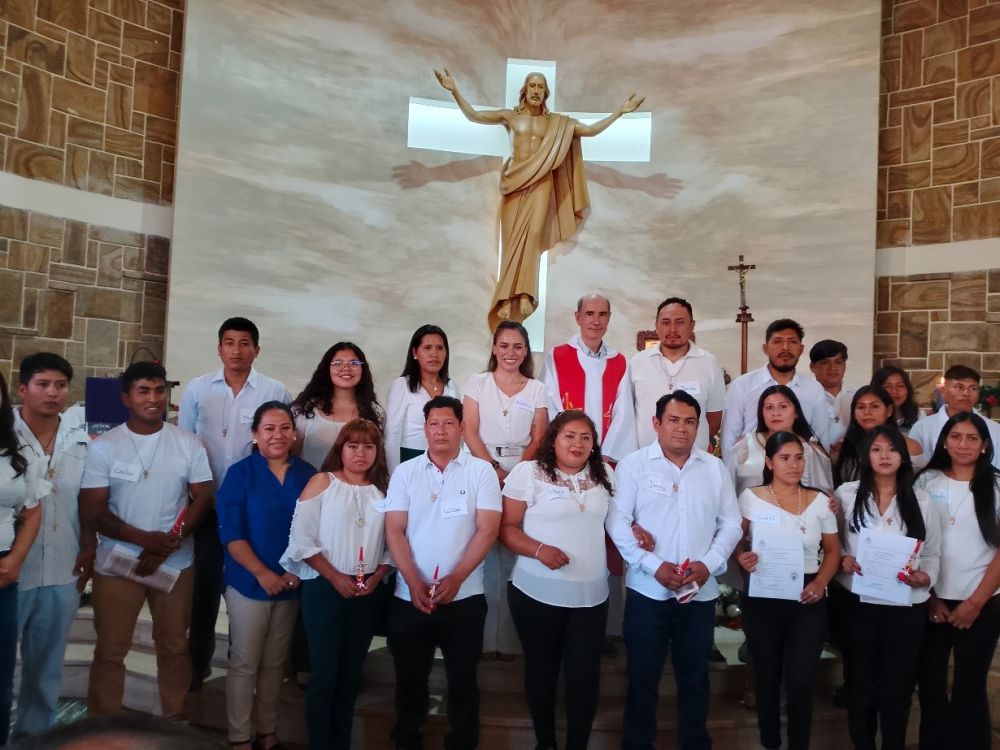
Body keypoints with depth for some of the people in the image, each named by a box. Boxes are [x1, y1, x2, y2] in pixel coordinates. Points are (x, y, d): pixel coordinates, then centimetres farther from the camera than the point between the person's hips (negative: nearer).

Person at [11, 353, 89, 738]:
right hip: (11, 571, -3)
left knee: (46, 664, 17)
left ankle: (35, 732, 32)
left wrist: (90, 549, 6)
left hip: (62, 572, 3)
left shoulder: (81, 438, 2)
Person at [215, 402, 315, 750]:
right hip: (249, 583, -3)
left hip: (292, 584, 3)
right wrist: (263, 573, -18)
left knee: (275, 663, 14)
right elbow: (231, 534, -11)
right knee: (244, 663, 6)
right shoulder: (240, 473, -7)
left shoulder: (307, 474, 2)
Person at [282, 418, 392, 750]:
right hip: (324, 588, -3)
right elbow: (301, 538, -9)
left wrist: (377, 576, -9)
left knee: (351, 672, 13)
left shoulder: (384, 489, 7)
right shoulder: (322, 482, -3)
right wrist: (334, 577, -13)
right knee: (325, 671, 0)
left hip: (369, 593, 3)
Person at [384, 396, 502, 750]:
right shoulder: (405, 472, 4)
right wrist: (414, 583, -12)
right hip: (409, 597, 2)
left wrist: (455, 579, -17)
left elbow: (487, 530, -8)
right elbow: (394, 531, 0)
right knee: (410, 680, 15)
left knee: (463, 680, 10)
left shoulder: (481, 471, -2)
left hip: (464, 598, -1)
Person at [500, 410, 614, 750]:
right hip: (537, 594, -3)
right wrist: (539, 550, -22)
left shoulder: (604, 476, 8)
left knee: (585, 675, 3)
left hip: (591, 595, 3)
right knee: (542, 670, 14)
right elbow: (506, 527, -8)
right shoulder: (528, 472, -6)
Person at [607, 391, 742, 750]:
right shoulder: (633, 464, -4)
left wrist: (709, 563, -9)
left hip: (701, 592, 3)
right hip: (648, 591, -3)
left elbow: (731, 524, 7)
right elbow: (617, 522, -9)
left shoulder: (715, 468, 7)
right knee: (642, 676, 7)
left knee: (695, 676, 16)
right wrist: (653, 565, -17)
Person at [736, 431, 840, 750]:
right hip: (762, 599, -1)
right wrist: (742, 558, -21)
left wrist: (820, 584, -8)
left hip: (807, 600, 1)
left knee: (801, 682, 0)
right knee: (767, 678, 13)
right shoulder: (750, 497, -3)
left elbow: (832, 550, 8)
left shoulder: (820, 501, 2)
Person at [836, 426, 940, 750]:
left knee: (897, 687, 9)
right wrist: (842, 560, -13)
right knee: (860, 683, 11)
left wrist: (925, 577, -14)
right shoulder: (846, 494, 1)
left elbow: (932, 553, 5)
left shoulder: (921, 501, 3)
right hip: (858, 604, 0)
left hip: (906, 608, 0)